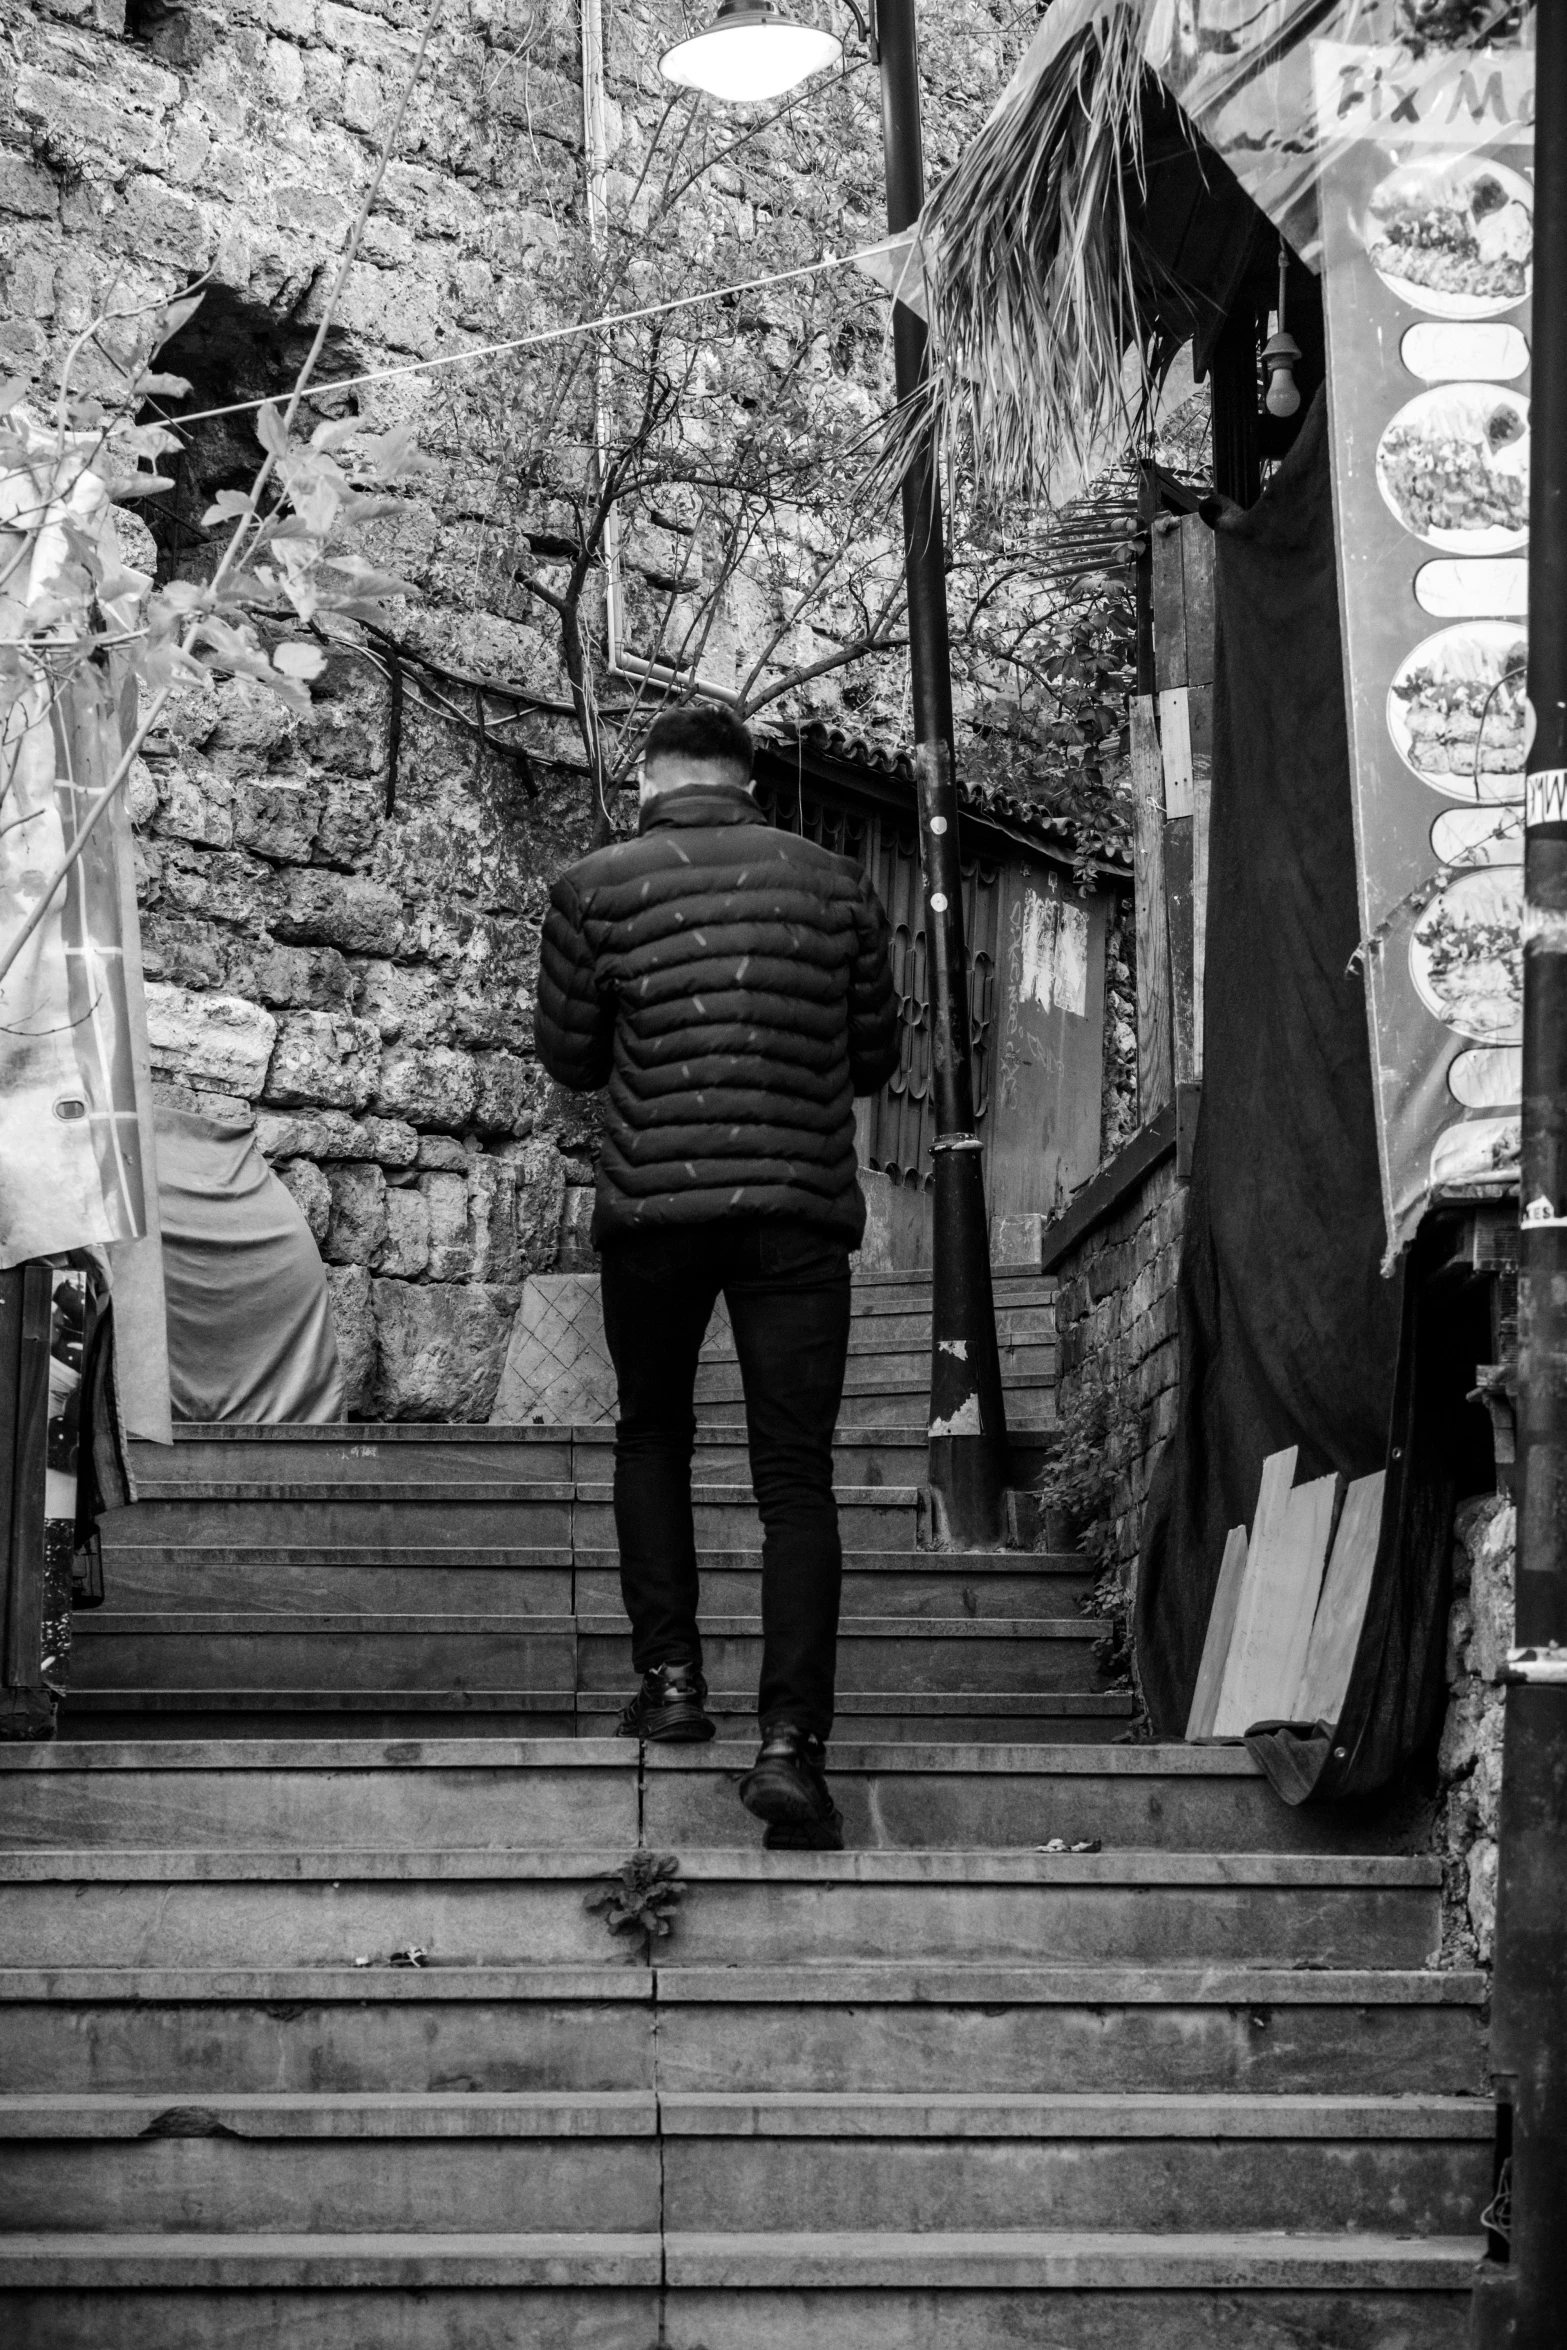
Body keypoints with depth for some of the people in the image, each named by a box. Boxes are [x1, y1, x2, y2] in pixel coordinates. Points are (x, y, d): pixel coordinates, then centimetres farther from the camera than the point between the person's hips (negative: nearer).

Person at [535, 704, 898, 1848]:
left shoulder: (596, 889, 0)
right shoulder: (837, 883, 5)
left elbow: (569, 1057, 8)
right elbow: (875, 1059, 13)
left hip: (654, 1202, 0)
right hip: (803, 1208, 0)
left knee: (653, 1435, 22)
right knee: (796, 1475, 1)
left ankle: (672, 1675, 16)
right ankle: (792, 1738, -8)